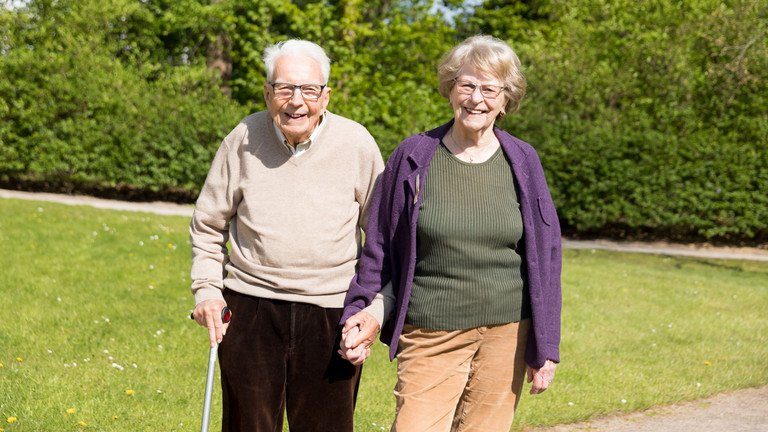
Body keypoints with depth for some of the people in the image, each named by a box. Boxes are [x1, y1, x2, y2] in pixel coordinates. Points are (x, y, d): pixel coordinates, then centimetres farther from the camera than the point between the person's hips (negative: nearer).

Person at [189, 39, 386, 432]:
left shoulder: (357, 143, -6)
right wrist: (206, 289, 0)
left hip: (331, 312, -1)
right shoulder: (243, 139, -4)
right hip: (250, 308, 1)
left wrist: (375, 306, -2)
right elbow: (207, 225, 10)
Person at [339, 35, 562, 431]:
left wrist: (545, 347, 3)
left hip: (505, 334, 1)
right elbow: (379, 248, 7)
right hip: (430, 336, -1)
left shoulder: (522, 162, 3)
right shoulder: (413, 157, 0)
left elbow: (543, 256, 6)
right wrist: (359, 314, -1)